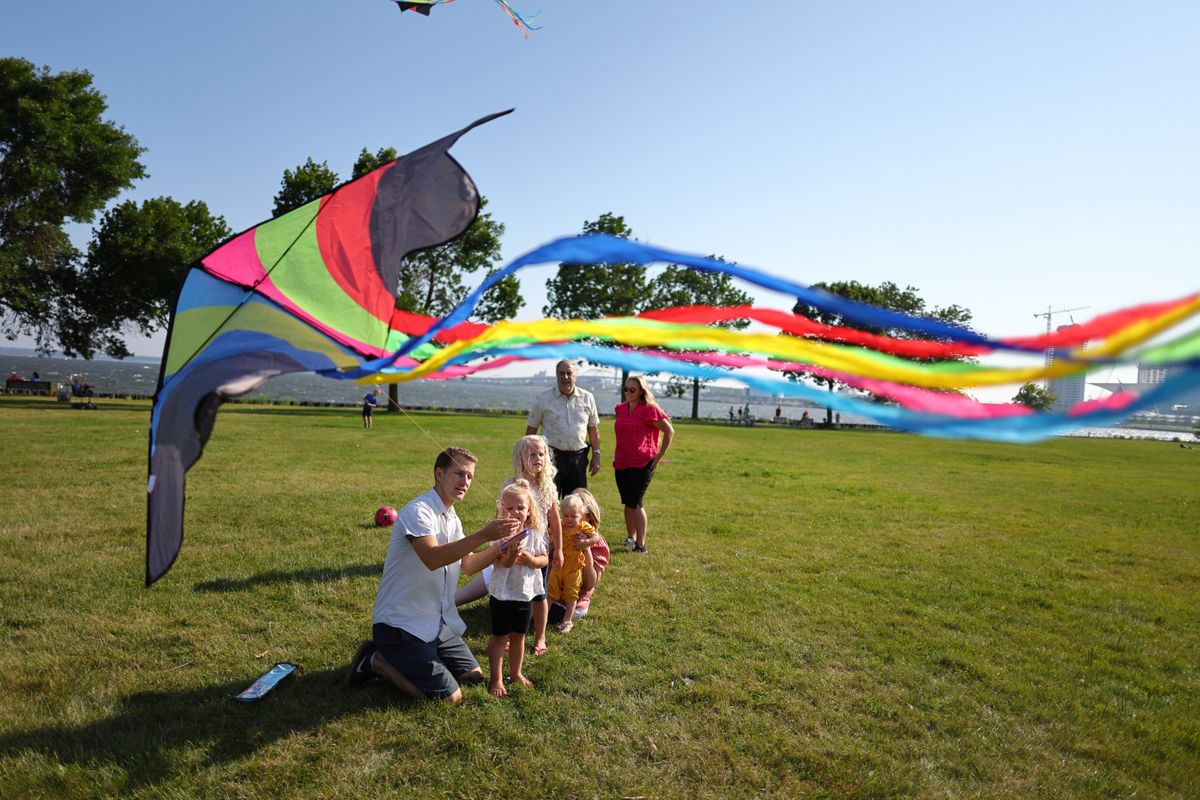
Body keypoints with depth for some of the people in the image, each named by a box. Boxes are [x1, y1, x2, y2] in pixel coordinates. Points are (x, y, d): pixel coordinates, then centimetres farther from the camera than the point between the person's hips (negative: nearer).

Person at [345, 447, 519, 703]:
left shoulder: (452, 519, 10)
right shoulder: (418, 511, -20)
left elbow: (468, 563, 7)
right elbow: (433, 558, -35)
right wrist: (483, 535, -40)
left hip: (437, 622, 9)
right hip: (400, 623, -9)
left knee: (473, 675, 11)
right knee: (450, 696, -12)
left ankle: (401, 660, 20)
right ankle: (379, 662, 4)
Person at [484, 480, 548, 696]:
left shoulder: (534, 534, -2)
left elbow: (544, 559, -1)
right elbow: (504, 563, -26)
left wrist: (529, 559, -19)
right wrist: (512, 553, -45)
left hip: (525, 593, 4)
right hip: (503, 594, -4)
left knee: (519, 636, 18)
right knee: (499, 637, 8)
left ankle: (516, 673, 36)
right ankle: (496, 678, 21)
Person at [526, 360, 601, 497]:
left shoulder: (587, 398, 5)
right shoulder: (543, 399, -1)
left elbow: (593, 429, 11)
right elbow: (531, 430, 2)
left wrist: (596, 456, 7)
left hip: (578, 458, 3)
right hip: (552, 456, -2)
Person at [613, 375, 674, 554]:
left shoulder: (649, 409, -9)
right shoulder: (620, 409, 10)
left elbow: (669, 431, -5)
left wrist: (659, 456, -5)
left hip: (642, 463, -6)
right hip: (621, 463, 6)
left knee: (635, 502, -9)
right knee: (627, 502, 13)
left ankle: (640, 545, -3)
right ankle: (631, 537, 27)